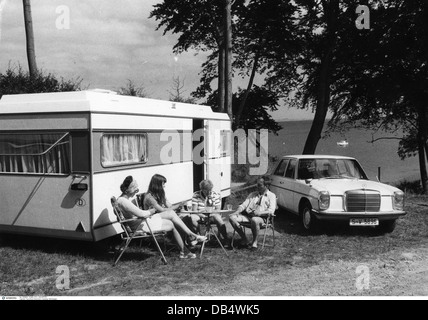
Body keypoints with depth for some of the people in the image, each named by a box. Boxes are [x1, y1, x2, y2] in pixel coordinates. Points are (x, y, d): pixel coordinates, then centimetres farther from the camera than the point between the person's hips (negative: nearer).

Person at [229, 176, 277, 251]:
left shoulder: (271, 196, 9)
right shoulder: (252, 194, 25)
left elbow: (271, 211, -6)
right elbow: (244, 205, 19)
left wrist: (259, 213, -22)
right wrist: (237, 212, -2)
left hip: (261, 218, -5)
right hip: (247, 216, 6)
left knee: (254, 220, -42)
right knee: (232, 217, -19)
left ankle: (254, 242, -16)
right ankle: (244, 239, -6)